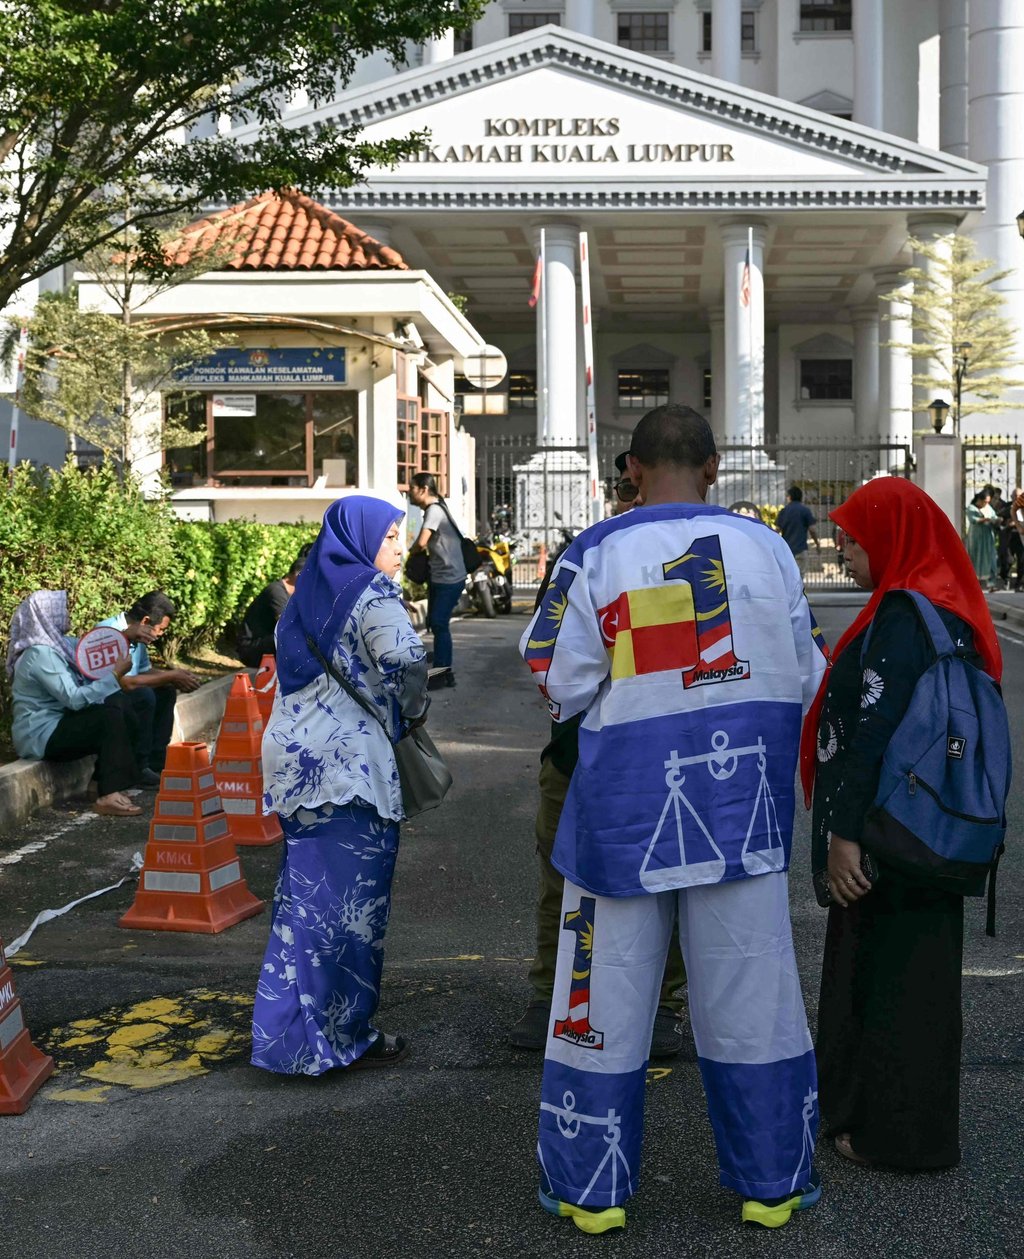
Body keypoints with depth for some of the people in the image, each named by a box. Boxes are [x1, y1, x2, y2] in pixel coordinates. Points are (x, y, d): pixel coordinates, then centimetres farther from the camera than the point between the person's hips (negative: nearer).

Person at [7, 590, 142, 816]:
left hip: (56, 723, 10)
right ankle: (109, 796, -24)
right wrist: (115, 675, -21)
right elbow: (75, 699, -26)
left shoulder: (56, 644, 9)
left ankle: (108, 783, 1)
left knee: (125, 718, 1)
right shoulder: (40, 654, -20)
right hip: (42, 736, -9)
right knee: (112, 718, -21)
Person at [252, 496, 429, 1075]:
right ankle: (343, 1036, 9)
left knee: (305, 893, 14)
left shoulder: (309, 593, 16)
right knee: (353, 899, 1)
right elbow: (408, 661, -24)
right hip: (350, 763, -8)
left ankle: (292, 1029, 21)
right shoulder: (372, 594, -8)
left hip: (295, 759, 8)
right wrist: (414, 711, -5)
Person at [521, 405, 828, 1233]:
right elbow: (805, 678, 5)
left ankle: (592, 1189, 19)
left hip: (625, 812, -1)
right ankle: (775, 1181, 25)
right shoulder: (765, 548, -2)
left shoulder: (594, 556, -8)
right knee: (753, 995, 13)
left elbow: (560, 687, -6)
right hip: (744, 814, 2)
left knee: (608, 999, 9)